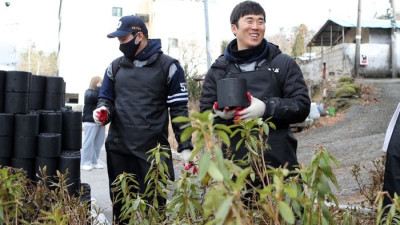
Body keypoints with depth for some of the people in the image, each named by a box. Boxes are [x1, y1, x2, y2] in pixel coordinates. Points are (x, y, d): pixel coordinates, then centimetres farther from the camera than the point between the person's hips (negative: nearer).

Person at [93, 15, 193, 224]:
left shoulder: (168, 66, -2)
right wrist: (103, 111, -8)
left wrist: (185, 146, -6)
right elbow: (106, 99, 16)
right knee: (120, 206, 13)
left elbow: (179, 109, -2)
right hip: (118, 148, 4)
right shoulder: (115, 66, 11)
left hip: (153, 149, -4)